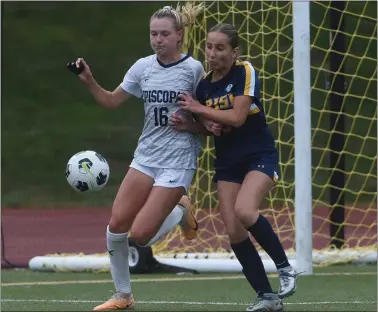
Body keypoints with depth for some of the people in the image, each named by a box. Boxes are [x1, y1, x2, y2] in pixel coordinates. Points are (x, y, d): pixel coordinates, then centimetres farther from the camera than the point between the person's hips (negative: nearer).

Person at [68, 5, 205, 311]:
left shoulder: (193, 68, -10)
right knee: (117, 224, -4)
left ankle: (181, 211, 17)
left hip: (177, 162, -5)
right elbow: (112, 101, 12)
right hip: (146, 157, 5)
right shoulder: (143, 67, 2)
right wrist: (89, 81, -3)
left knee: (140, 235, -13)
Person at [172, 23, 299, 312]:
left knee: (244, 211, -30)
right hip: (227, 163, 6)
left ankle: (285, 267, -10)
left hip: (260, 157, -6)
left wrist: (198, 109, -13)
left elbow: (237, 117, -20)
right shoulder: (204, 85, 5)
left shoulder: (245, 72, -12)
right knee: (234, 231, -5)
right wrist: (188, 126, -6)